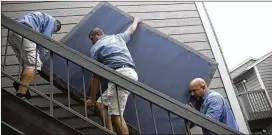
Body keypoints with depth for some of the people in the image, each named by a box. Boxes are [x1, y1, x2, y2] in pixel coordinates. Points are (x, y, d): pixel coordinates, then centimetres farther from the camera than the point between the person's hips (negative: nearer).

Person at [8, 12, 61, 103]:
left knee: (28, 64, 16)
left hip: (12, 34, 9)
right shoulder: (52, 21, 15)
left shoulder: (42, 17, 39)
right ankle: (20, 96, -21)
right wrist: (41, 58, 4)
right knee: (33, 64, -13)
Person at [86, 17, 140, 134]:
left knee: (116, 114, -10)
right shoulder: (118, 37, 27)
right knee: (101, 103, 14)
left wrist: (92, 98, 18)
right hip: (132, 73, 7)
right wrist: (136, 21, 71)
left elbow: (94, 76, 11)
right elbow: (131, 30, 48)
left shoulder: (95, 49, 12)